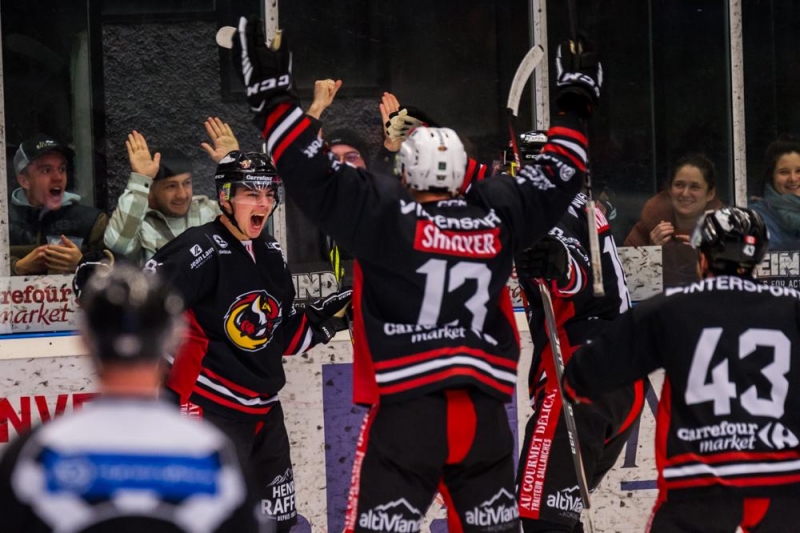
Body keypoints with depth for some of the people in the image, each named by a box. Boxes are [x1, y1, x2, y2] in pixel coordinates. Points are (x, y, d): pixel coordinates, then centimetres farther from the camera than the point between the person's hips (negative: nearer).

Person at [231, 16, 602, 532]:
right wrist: (576, 105, 36)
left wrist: (272, 92, -3)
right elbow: (557, 180, 21)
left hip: (406, 414, -4)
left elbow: (317, 178, -8)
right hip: (486, 416, 4)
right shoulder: (497, 216, 8)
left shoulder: (387, 214, -4)